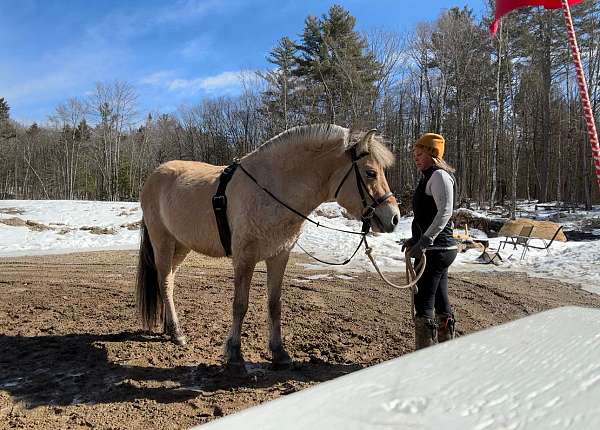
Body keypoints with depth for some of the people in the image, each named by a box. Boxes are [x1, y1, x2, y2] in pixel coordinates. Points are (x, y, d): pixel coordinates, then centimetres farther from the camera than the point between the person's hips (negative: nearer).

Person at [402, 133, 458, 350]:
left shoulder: (438, 175, -12)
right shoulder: (431, 176, 19)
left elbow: (445, 212, -25)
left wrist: (423, 242, -29)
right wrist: (415, 239, 15)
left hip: (435, 249, -10)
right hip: (440, 248, 10)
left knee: (423, 301, -7)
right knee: (441, 302, 15)